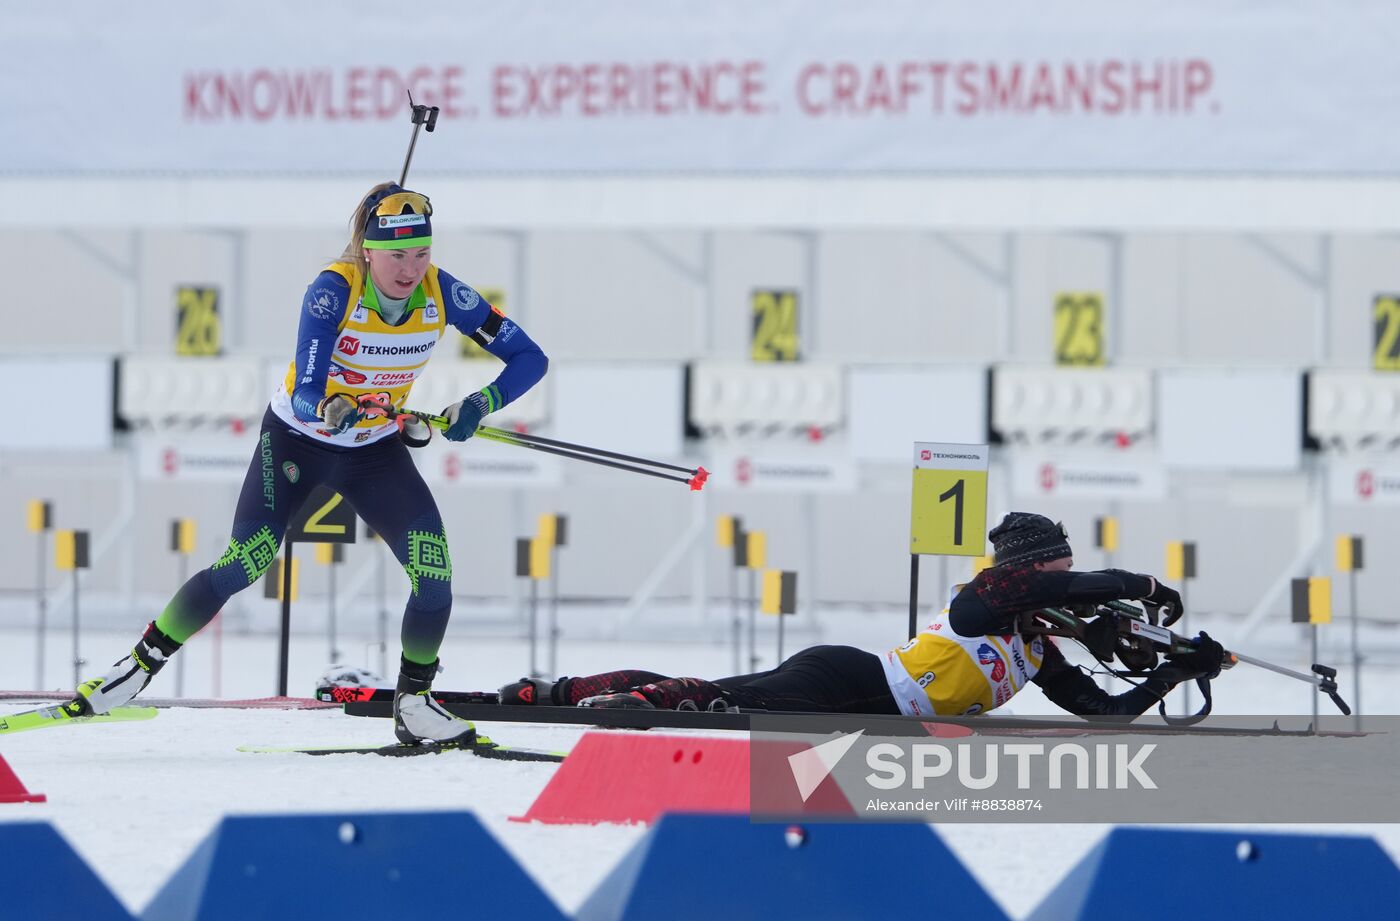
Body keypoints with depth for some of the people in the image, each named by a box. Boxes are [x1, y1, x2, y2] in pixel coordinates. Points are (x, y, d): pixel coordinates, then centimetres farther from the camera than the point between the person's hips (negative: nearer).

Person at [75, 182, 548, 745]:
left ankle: (414, 705, 4)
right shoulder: (333, 291, -28)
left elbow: (529, 358, -13)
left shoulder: (441, 293, -18)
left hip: (375, 451, 3)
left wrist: (482, 404, -30)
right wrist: (329, 410, -55)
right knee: (240, 568, -12)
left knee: (434, 574, -14)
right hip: (296, 441, -3)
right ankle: (141, 665, 6)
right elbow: (305, 396, -33)